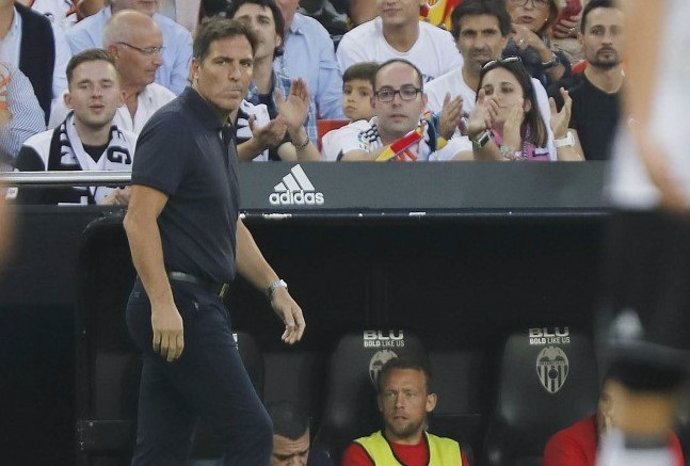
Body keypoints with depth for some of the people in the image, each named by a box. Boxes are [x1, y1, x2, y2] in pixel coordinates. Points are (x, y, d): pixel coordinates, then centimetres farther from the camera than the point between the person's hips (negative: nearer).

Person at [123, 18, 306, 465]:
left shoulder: (220, 134, 18)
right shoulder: (174, 127, -12)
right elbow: (139, 219, -20)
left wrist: (274, 287, 22)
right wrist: (162, 303, -26)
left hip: (198, 305, 10)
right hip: (177, 304, -10)